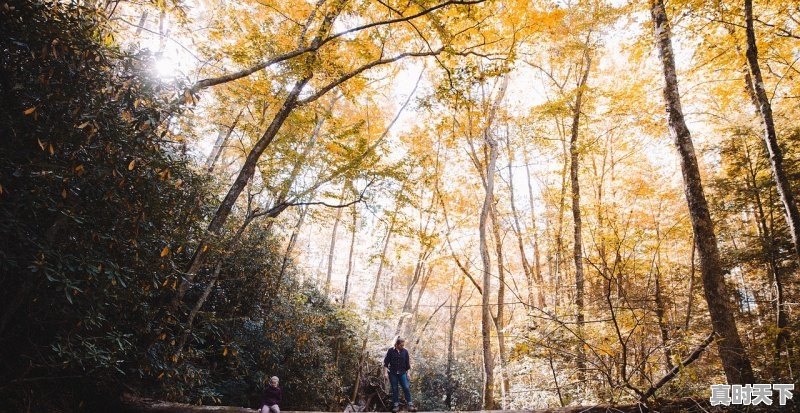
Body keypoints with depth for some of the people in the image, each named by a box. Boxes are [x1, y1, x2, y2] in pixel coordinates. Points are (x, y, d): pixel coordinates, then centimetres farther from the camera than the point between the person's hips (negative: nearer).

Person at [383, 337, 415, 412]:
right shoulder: (391, 351, -6)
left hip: (402, 373, 1)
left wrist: (408, 372, 9)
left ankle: (410, 405, -2)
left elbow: (407, 363, 10)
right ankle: (396, 405, 13)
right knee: (394, 389, 4)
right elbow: (386, 362, -1)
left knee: (406, 388, -5)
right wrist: (386, 372, -5)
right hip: (392, 373, -1)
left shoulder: (405, 351, 1)